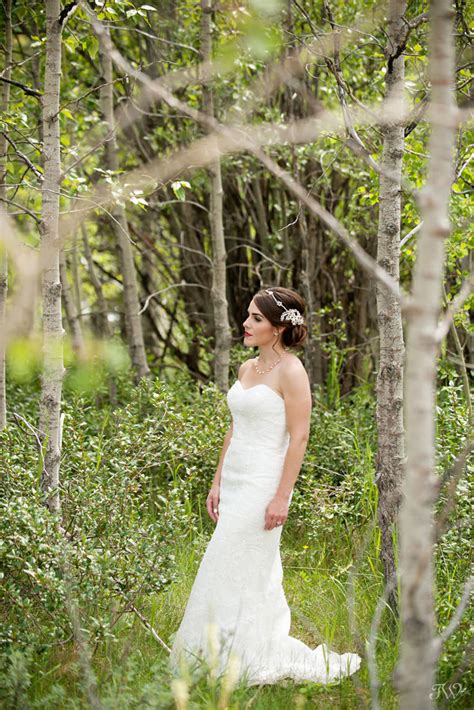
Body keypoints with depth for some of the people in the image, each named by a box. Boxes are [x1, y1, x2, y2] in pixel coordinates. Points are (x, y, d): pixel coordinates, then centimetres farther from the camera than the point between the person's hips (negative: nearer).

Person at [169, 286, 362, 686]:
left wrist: (282, 497, -19)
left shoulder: (290, 371, -12)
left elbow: (299, 437, -16)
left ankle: (241, 659, 4)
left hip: (263, 484, -8)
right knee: (253, 574, 13)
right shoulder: (247, 368, 12)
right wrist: (218, 483, 16)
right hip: (235, 483, 8)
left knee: (234, 572, -6)